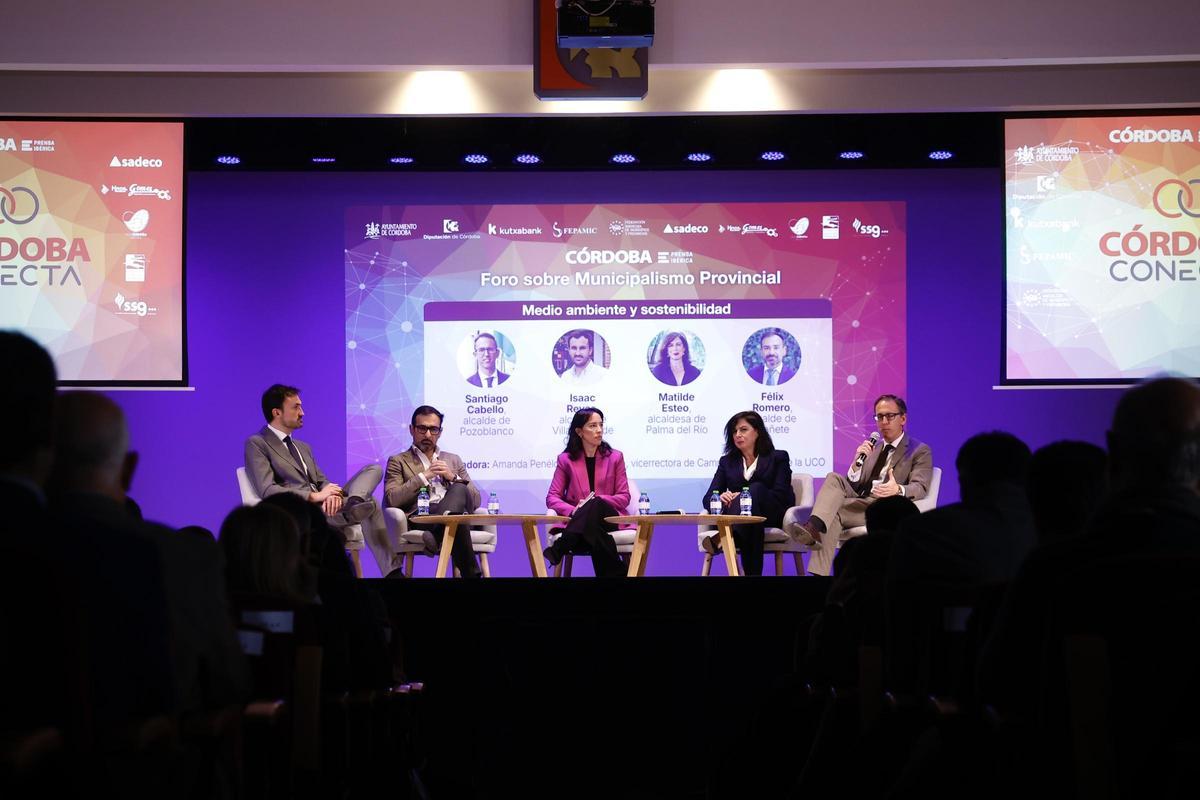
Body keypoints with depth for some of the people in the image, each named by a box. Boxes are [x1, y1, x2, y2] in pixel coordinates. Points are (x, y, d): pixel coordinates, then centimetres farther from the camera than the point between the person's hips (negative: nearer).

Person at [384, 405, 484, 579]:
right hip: (421, 519, -3)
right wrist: (424, 476, -2)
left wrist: (453, 478, 3)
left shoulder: (453, 460, 29)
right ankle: (471, 573, -39)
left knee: (458, 490, -34)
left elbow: (475, 500, 20)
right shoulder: (398, 461, 19)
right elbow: (391, 500, 1)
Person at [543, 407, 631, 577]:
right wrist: (573, 510, -19)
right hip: (577, 521, 0)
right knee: (593, 533, -42)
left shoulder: (615, 457, 13)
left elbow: (624, 497, 7)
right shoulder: (566, 459, 11)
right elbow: (552, 498, 5)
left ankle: (558, 550, -49)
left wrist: (597, 500, -14)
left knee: (595, 505, -40)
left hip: (609, 518, 0)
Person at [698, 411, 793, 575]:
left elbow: (780, 495, -3)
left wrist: (743, 496, -19)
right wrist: (721, 498, -19)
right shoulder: (727, 462, 24)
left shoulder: (778, 458, 15)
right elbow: (707, 498, 10)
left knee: (756, 488, -37)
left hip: (772, 519, -2)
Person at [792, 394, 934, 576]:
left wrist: (898, 490, -31)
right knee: (834, 478, -26)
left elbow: (920, 487, -8)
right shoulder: (872, 450, 26)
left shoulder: (920, 451, 9)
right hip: (859, 502, 5)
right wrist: (857, 462, -4)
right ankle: (814, 526, -43)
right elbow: (852, 486, 16)